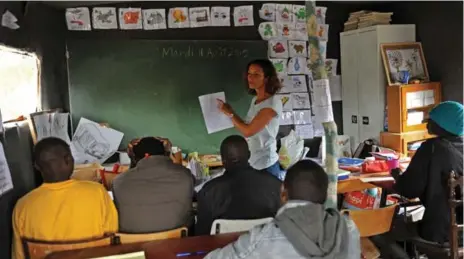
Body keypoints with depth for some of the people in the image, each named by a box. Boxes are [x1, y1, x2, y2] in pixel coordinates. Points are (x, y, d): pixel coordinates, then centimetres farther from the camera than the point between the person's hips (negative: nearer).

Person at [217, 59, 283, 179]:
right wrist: (230, 112, 4)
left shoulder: (273, 102, -18)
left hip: (265, 165, -8)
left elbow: (248, 131, -21)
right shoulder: (255, 100, 7)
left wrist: (230, 113, -9)